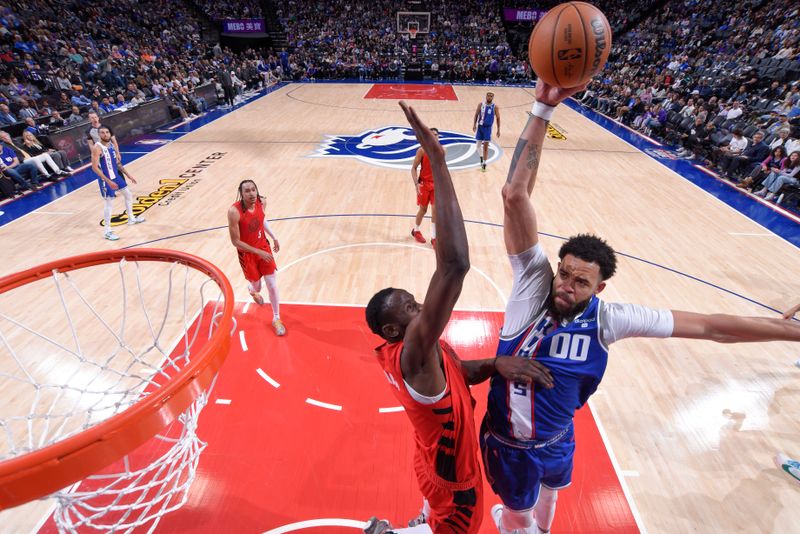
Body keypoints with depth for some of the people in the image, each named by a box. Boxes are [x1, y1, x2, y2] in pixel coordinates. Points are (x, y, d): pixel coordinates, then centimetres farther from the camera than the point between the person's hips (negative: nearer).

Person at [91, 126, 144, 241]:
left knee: (128, 195, 21)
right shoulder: (97, 148, -20)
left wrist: (128, 175, 12)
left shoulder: (112, 145, 5)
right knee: (109, 204, -4)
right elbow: (95, 168, -22)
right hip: (106, 179, -8)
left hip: (116, 175, 8)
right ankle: (107, 231, 5)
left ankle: (131, 218, 41)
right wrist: (108, 181, -28)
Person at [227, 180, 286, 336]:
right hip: (247, 253, -3)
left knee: (272, 285, 2)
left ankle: (276, 318, 21)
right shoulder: (234, 211, -28)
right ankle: (253, 289, 55)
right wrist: (258, 252, -22)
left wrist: (274, 237, 9)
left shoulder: (261, 202, -11)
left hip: (263, 247, 4)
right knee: (256, 285, 13)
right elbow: (235, 241, -21)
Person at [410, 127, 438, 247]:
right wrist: (416, 184, -23)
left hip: (436, 183, 3)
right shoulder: (422, 150, -13)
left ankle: (434, 237, 9)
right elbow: (414, 168, -12)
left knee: (435, 210, -1)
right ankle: (416, 231, 34)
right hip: (424, 183, -3)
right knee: (423, 209, 9)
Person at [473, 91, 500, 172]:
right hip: (480, 126, 2)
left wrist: (498, 130, -2)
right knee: (479, 144, 5)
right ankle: (481, 158, 31)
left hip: (488, 127, -2)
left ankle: (484, 163, 2)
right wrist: (474, 124, -9)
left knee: (486, 146, -4)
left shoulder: (495, 107, -5)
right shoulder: (481, 104, -2)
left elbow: (498, 118, 1)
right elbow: (476, 115, 3)